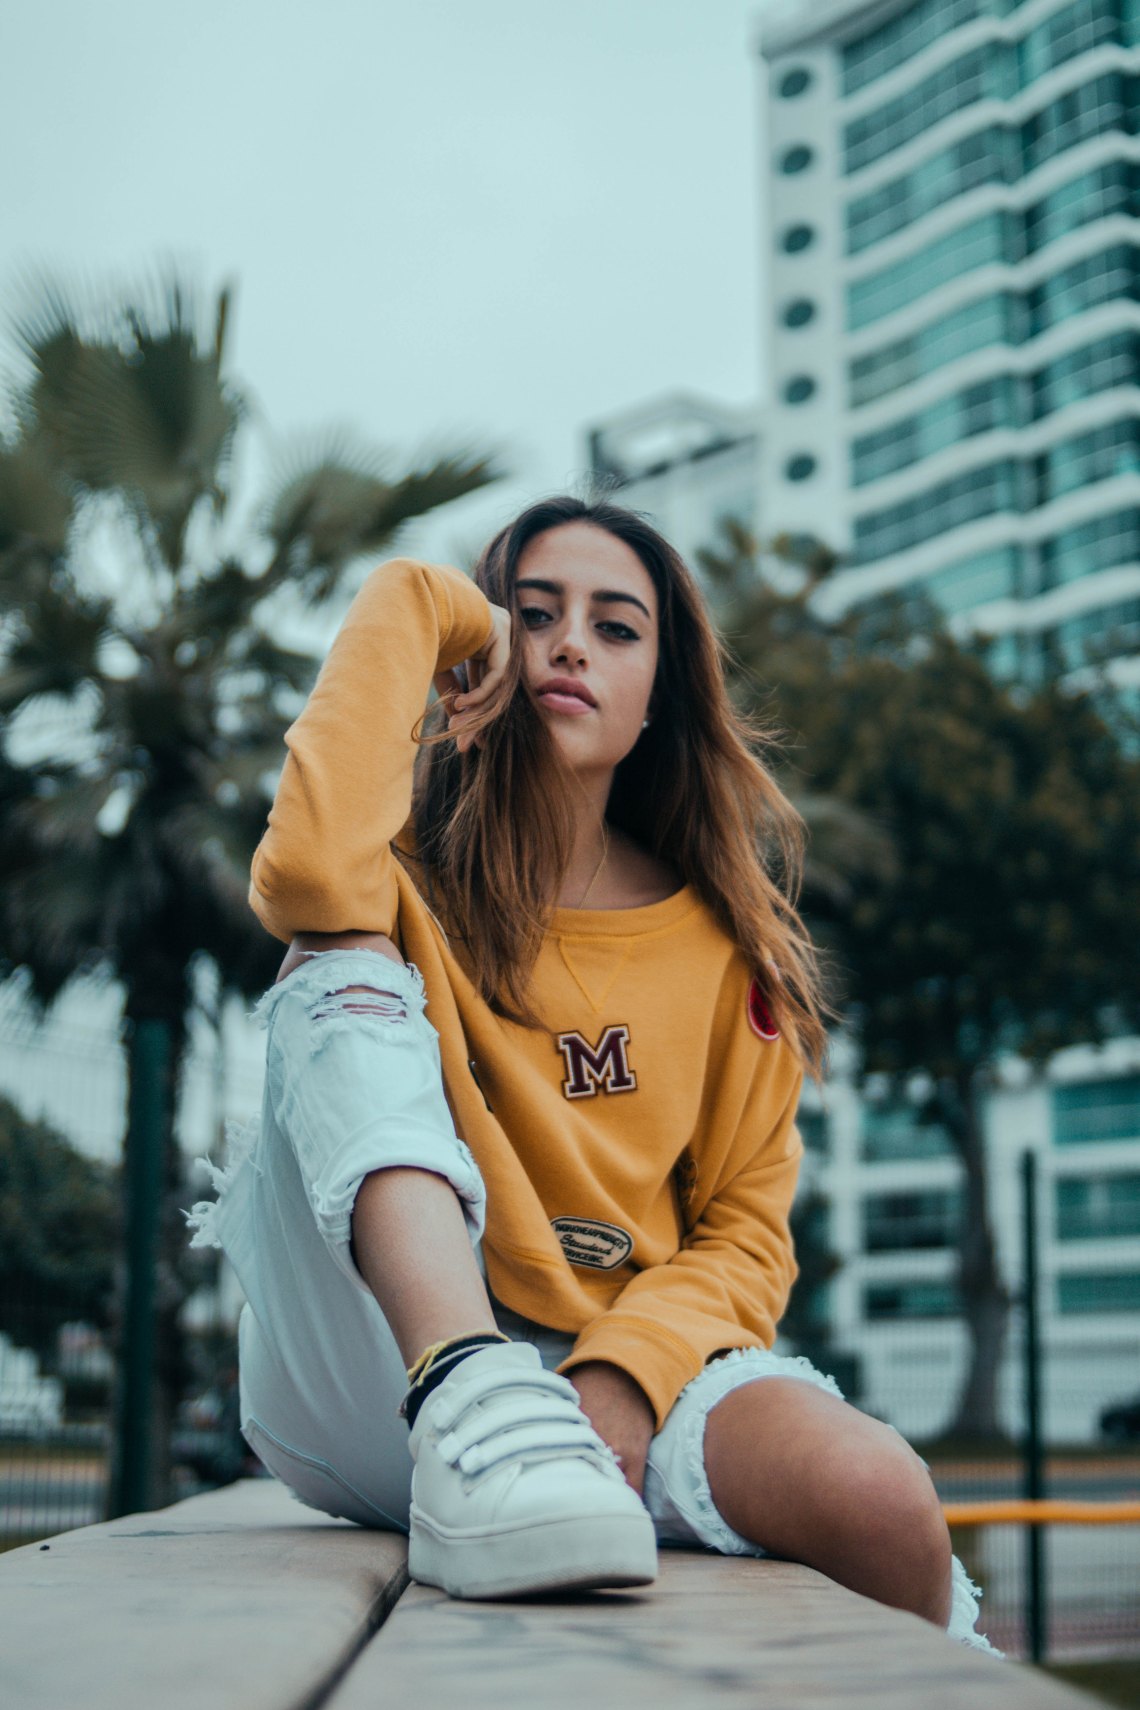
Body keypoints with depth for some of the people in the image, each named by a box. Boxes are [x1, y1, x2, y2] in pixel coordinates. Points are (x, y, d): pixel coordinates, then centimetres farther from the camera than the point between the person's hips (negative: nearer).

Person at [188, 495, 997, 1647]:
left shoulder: (724, 940, 9)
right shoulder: (414, 868, 2)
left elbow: (744, 1230, 6)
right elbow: (310, 873, -25)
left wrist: (622, 1382, -15)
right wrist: (415, 605, -9)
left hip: (630, 1368, 1)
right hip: (377, 1380, -1)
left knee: (873, 1497, -32)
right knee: (347, 964, -23)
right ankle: (468, 1415, -40)